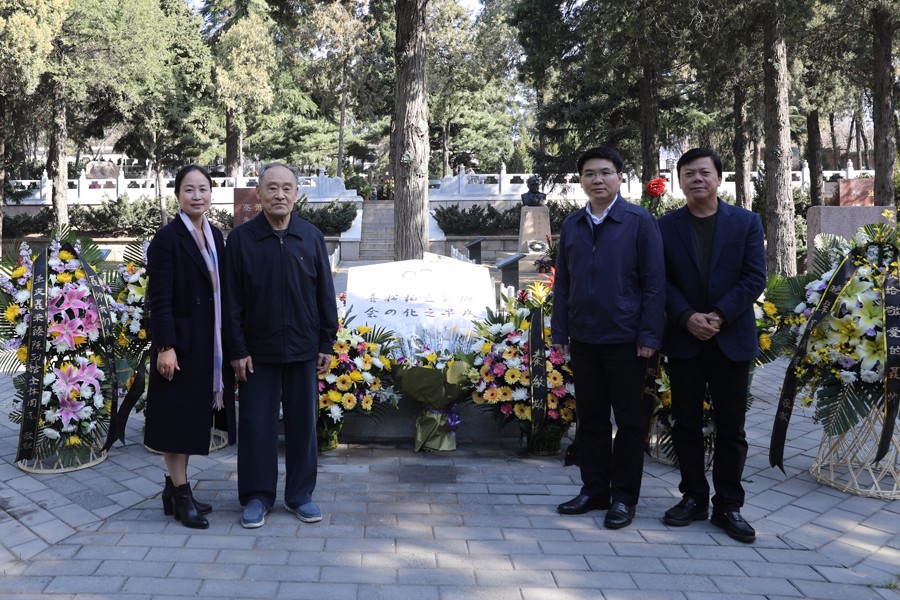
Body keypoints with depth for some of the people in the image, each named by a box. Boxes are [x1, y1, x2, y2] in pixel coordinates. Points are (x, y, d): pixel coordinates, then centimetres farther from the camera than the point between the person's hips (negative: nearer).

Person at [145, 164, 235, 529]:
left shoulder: (215, 236, 10)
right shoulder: (167, 238, -10)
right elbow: (159, 299, -14)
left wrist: (227, 344, 11)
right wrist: (165, 347, -19)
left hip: (209, 343, 7)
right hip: (181, 342, -7)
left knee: (195, 415, 13)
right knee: (178, 414, 2)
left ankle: (175, 488, 26)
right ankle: (181, 494, 13)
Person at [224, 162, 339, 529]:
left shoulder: (311, 237, 3)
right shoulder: (241, 238, -2)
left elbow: (325, 294, 6)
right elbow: (232, 300, -2)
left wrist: (327, 344, 4)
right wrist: (237, 350, -5)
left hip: (303, 349, 2)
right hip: (259, 351, -1)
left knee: (303, 423, 9)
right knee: (256, 424, 5)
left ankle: (300, 494, 22)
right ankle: (256, 496, 19)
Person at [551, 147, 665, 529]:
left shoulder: (639, 222, -4)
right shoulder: (571, 226, 9)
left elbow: (654, 282, -6)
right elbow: (562, 282, 13)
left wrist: (649, 336, -11)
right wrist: (559, 332, 8)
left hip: (625, 339, -4)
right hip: (583, 339, 4)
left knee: (629, 420, 5)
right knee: (590, 418, 12)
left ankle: (624, 497, 16)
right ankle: (594, 490, 24)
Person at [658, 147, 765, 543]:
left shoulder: (746, 223, 3)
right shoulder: (666, 227, 5)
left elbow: (755, 277, -3)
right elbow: (662, 281, 0)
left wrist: (719, 316, -14)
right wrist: (687, 317, -16)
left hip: (732, 339, -1)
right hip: (684, 340, 1)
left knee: (731, 427, 5)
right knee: (686, 424, 8)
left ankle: (728, 505, 15)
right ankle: (694, 498, 21)